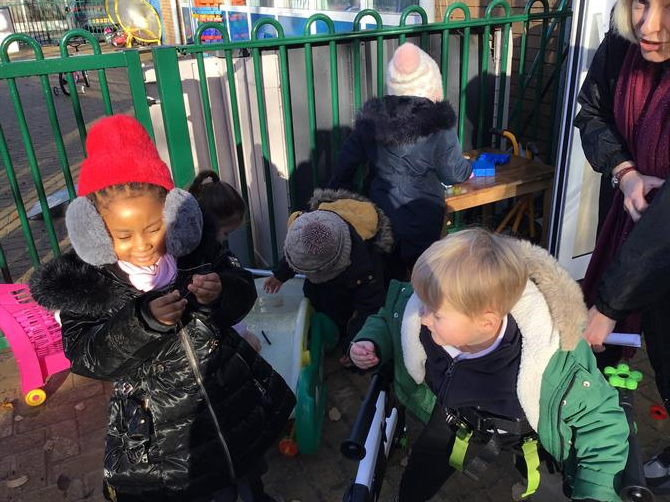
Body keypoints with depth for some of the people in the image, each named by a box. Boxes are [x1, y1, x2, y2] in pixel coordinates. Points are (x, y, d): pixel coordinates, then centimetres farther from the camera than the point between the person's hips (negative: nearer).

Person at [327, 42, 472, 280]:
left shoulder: (372, 117, -6)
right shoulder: (438, 124, -17)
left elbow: (347, 162, -2)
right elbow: (453, 174, -6)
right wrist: (468, 169, 16)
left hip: (380, 215, 4)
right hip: (422, 220, -3)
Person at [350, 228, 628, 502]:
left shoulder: (553, 368, -42)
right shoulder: (413, 311, -33)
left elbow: (601, 420, -25)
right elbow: (387, 319, -7)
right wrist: (372, 344, -25)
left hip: (528, 432, -2)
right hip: (455, 416, 3)